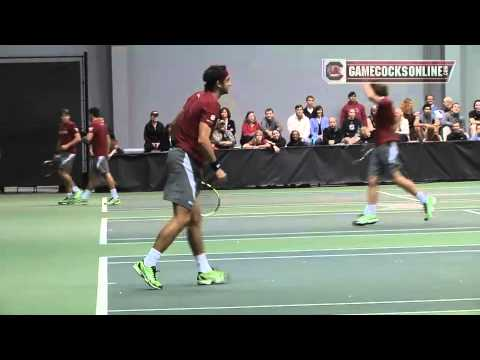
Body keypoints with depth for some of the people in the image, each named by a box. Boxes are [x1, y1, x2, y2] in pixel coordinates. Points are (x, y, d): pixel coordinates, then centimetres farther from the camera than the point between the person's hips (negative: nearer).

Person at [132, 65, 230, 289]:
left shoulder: (197, 97, 14)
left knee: (195, 218, 11)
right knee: (182, 217, -13)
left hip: (180, 153, 10)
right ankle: (148, 264, -14)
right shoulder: (211, 104, -13)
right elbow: (203, 140, -22)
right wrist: (216, 167, -14)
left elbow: (176, 124, 22)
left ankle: (204, 271, 16)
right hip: (186, 159, -10)